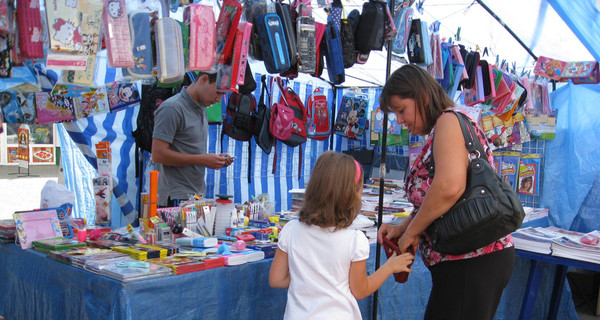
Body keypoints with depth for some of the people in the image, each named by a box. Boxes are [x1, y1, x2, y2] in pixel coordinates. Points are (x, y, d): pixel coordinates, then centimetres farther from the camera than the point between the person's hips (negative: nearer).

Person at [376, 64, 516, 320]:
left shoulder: (449, 120, -9)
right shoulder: (436, 137, 20)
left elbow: (450, 187, -25)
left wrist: (411, 232, -13)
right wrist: (401, 228, 10)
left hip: (473, 259, -10)